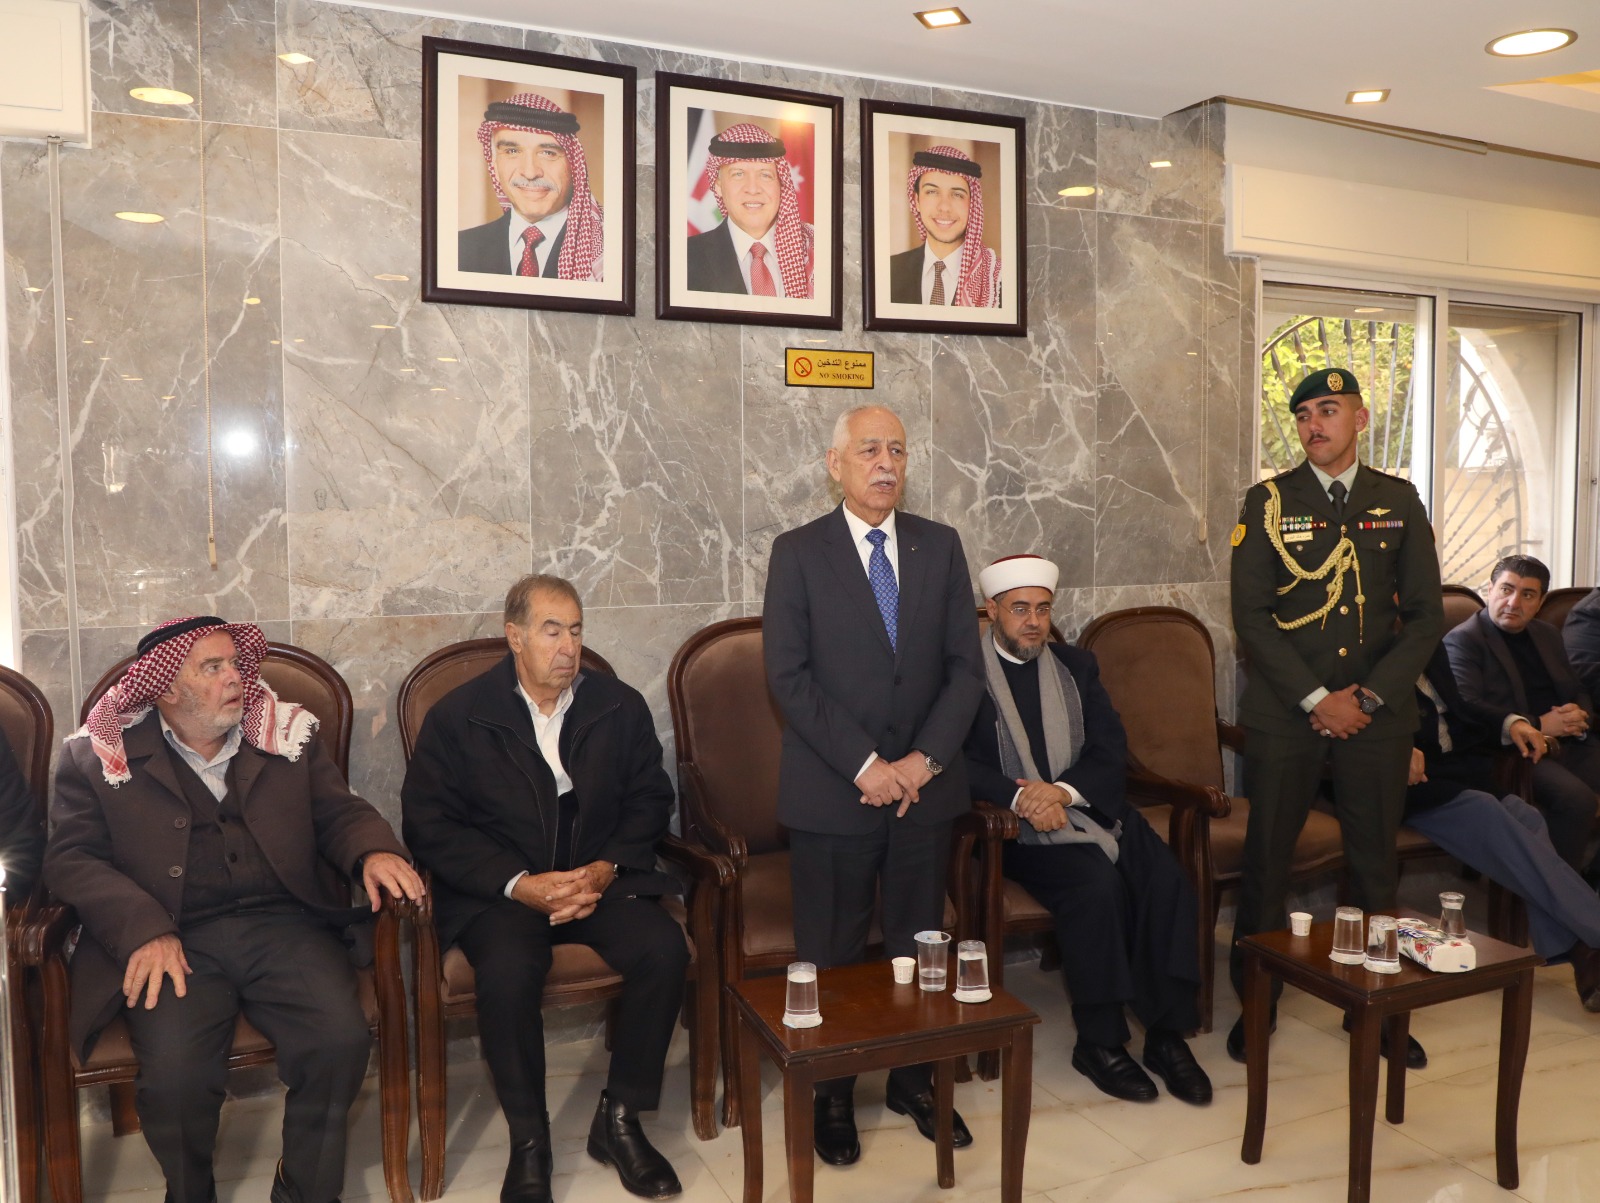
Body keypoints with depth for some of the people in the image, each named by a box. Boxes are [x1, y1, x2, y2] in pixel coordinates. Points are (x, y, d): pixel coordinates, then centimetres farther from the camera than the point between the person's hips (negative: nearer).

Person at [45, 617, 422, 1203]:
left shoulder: (288, 733, 13)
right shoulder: (99, 757, 6)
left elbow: (340, 811, 13)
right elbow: (71, 858, -1)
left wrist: (373, 851, -12)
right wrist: (145, 931, -17)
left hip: (282, 925, 2)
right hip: (176, 941, -1)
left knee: (342, 1039, -22)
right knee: (174, 1071, -25)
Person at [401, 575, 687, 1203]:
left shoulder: (621, 705, 5)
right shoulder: (458, 715, -3)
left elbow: (650, 798, 8)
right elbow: (428, 823, -6)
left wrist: (608, 867, -11)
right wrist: (519, 885, -17)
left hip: (599, 876, 3)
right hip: (499, 888, -2)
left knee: (664, 948, -24)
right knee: (508, 971, -33)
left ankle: (618, 1120, -3)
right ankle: (528, 1141, -8)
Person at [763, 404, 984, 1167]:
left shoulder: (940, 546, 6)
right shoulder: (798, 552, -3)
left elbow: (965, 666, 4)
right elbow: (788, 676, -9)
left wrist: (926, 758, -8)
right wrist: (864, 765, -15)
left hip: (926, 783, 3)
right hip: (832, 791, -3)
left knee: (920, 949, 13)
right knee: (831, 956, 7)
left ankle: (914, 1081, 32)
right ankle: (831, 1097, 26)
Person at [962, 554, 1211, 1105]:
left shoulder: (1076, 665, 15)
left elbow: (1112, 751, 6)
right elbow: (963, 763, -10)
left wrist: (1063, 790, -13)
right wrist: (1021, 798, -24)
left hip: (1090, 808, 5)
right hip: (1019, 827, -4)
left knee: (1167, 884, -20)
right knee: (1097, 884, -29)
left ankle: (1168, 1034, -6)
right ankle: (1100, 1043, -12)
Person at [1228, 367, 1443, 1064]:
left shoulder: (1398, 502, 7)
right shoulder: (1267, 502, 0)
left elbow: (1426, 614, 4)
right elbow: (1251, 616, -6)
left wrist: (1370, 697, -7)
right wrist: (1316, 698, -12)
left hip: (1378, 712, 2)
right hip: (1284, 712, -2)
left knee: (1376, 862, 10)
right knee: (1267, 858, 3)